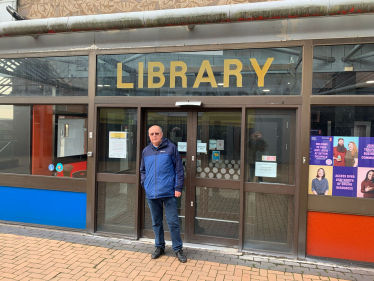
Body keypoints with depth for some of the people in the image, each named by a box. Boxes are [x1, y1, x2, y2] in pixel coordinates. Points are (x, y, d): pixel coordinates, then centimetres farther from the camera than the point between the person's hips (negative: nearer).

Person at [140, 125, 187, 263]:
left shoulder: (171, 148, -2)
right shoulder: (146, 151, 11)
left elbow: (179, 169, -2)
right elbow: (142, 170, 22)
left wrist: (178, 188, -7)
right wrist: (144, 184, 7)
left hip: (168, 193, -4)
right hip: (151, 194, 4)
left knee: (173, 222, 3)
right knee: (156, 222, 16)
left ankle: (178, 249, 19)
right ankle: (159, 247, 32)